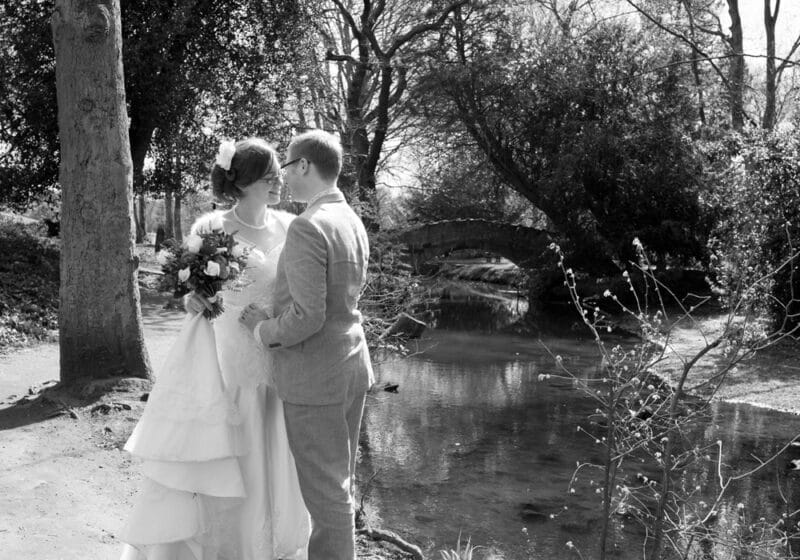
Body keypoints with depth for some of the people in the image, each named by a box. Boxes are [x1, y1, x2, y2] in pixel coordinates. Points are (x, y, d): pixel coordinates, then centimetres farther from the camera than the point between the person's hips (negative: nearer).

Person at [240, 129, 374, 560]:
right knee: (340, 484, 19)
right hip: (352, 366, 9)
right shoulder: (352, 221, 9)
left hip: (314, 378, -9)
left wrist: (264, 331, -7)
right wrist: (273, 313, 7)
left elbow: (307, 316, -24)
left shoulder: (307, 227, -20)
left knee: (327, 492, 3)